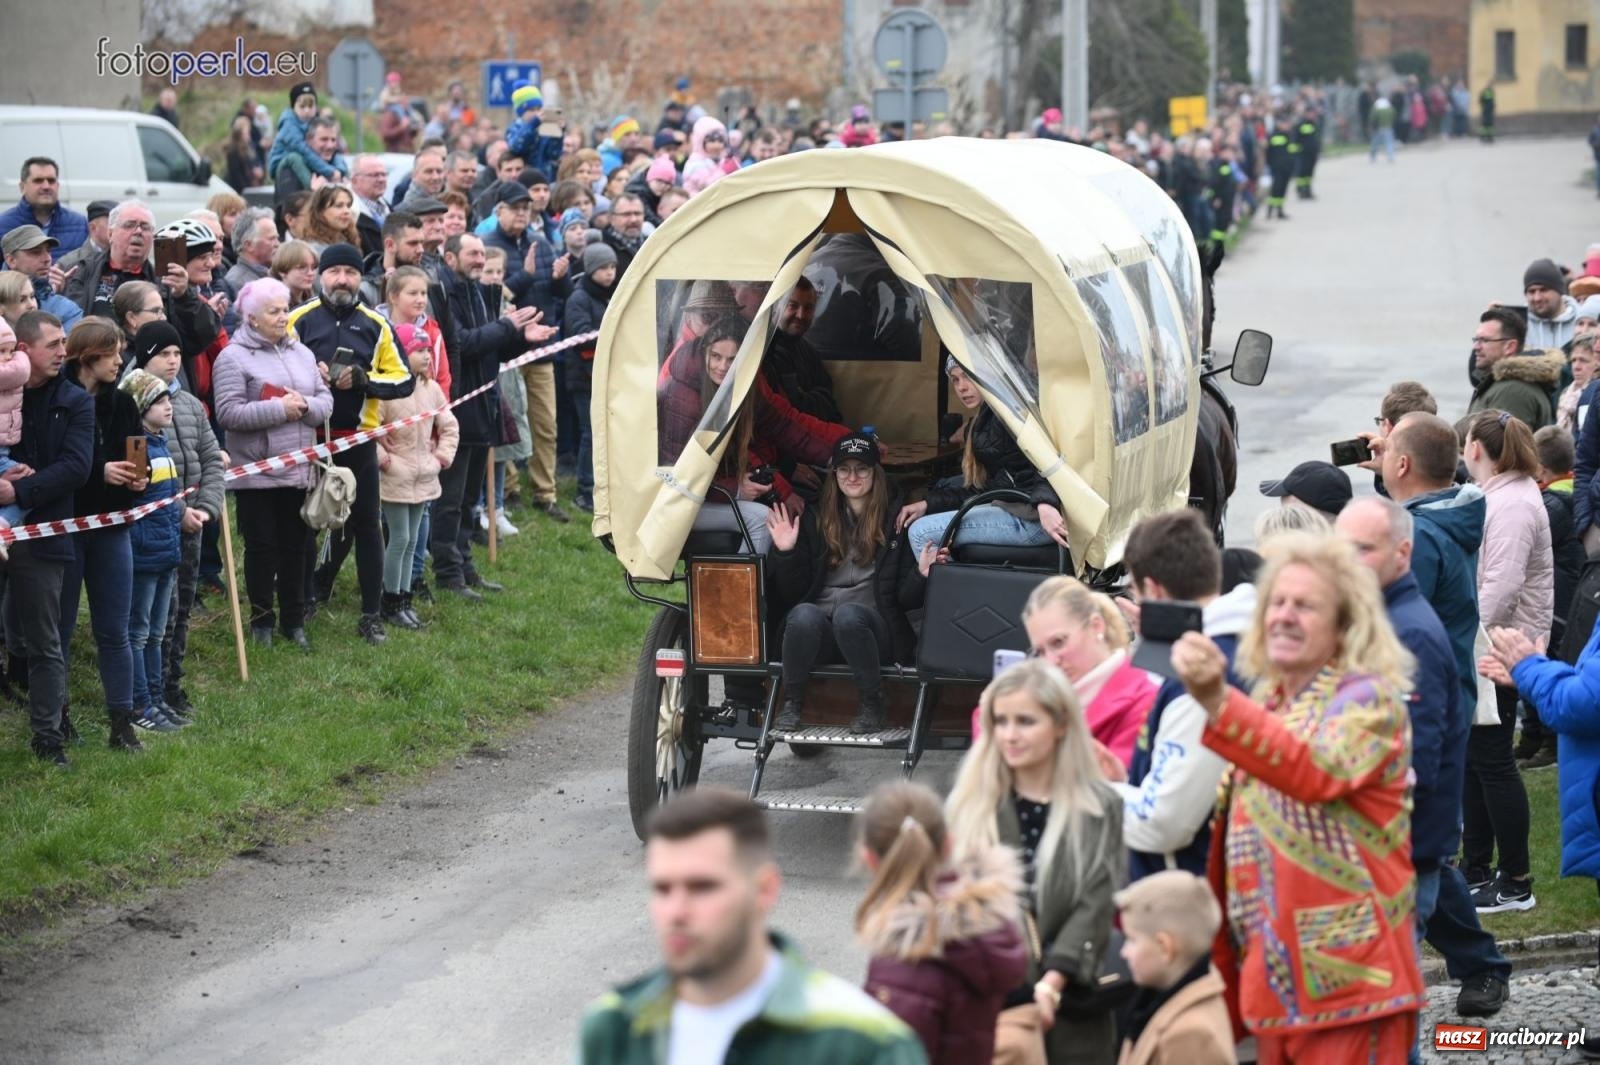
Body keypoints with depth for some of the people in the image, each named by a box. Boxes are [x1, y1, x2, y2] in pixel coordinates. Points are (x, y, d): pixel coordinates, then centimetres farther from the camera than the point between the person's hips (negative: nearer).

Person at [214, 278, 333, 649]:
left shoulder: (301, 353, 11)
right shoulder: (234, 358, -7)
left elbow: (326, 401, 9)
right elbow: (228, 413, -17)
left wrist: (305, 405, -13)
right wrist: (279, 409, -19)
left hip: (299, 470, 5)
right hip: (256, 474, -5)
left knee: (295, 546, 11)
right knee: (262, 547, 3)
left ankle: (294, 620, 21)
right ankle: (262, 620, 14)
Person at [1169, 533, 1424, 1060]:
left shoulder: (1368, 700, -10)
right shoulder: (1266, 701, 14)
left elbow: (1318, 772, -32)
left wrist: (1218, 703, -43)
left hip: (1346, 979, -8)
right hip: (1271, 977, 8)